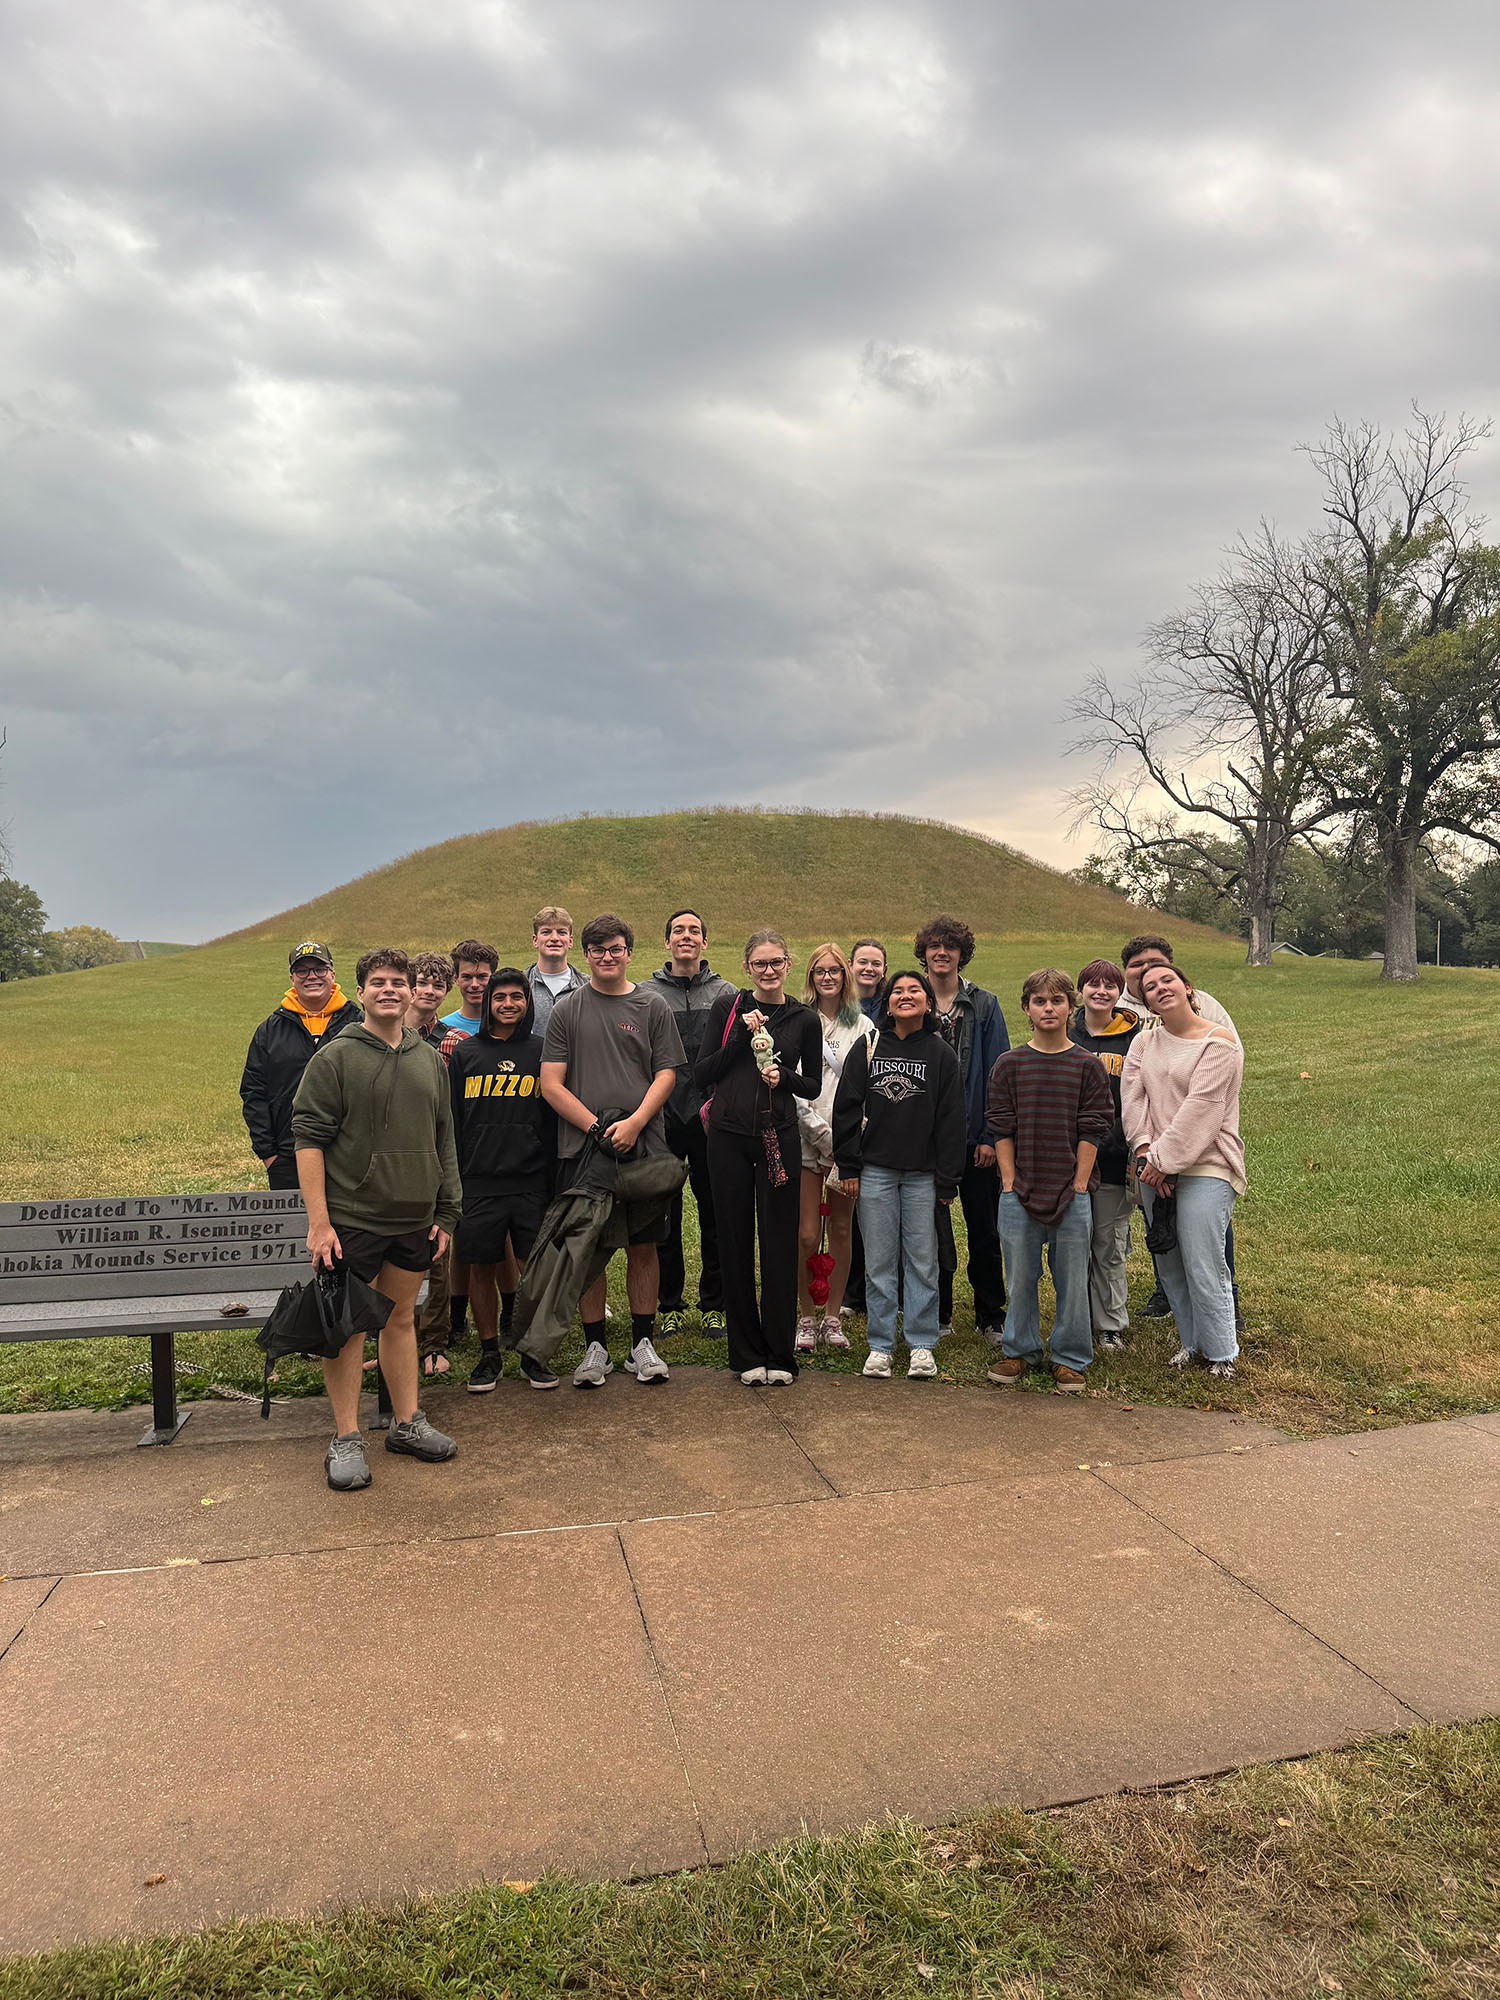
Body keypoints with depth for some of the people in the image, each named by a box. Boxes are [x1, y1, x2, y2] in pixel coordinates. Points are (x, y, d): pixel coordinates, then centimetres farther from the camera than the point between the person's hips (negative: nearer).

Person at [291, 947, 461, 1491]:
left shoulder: (429, 1059, 9)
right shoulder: (336, 1056, -6)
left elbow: (444, 1141, 15)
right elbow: (308, 1137, -10)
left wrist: (446, 1212, 11)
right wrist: (318, 1221, -15)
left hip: (414, 1220, 5)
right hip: (352, 1218, -5)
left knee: (401, 1316, 15)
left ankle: (407, 1424, 26)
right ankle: (346, 1439, 13)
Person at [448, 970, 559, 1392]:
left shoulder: (543, 1052, 6)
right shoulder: (465, 1053, 8)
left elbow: (555, 1121, 6)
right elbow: (450, 1122, 9)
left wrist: (554, 1180, 1)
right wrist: (453, 1179, 3)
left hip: (532, 1182, -1)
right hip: (479, 1182, 1)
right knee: (481, 1267, 6)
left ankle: (533, 1352, 17)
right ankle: (489, 1353, 20)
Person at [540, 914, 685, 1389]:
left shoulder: (652, 1006, 7)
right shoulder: (567, 1009, 6)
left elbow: (667, 1074, 3)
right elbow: (551, 1084, 1)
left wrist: (634, 1123, -12)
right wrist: (596, 1126, -10)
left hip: (643, 1144, 0)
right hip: (582, 1145, 0)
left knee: (643, 1246, 6)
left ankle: (642, 1343, 19)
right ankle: (595, 1345, 16)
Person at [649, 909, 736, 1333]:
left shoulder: (725, 993, 7)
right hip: (663, 1119, 0)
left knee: (714, 1215, 5)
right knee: (665, 1217, 7)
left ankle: (713, 1305, 17)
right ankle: (670, 1304, 19)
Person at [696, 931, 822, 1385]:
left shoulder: (804, 1019, 5)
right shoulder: (727, 1007, 4)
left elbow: (814, 1087, 10)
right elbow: (703, 1074, 0)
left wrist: (784, 1077, -10)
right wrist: (742, 1036, -10)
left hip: (779, 1139, 0)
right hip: (728, 1138, 0)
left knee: (779, 1245, 2)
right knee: (735, 1244, 5)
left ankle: (779, 1355, 14)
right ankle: (746, 1355, 17)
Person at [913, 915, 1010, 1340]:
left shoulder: (984, 1005, 2)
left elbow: (997, 1074, -1)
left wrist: (991, 1135, -8)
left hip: (974, 1136, -1)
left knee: (984, 1229, 6)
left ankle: (990, 1318, 18)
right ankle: (938, 1316, 21)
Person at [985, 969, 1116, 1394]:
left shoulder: (1086, 1066, 2)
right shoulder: (1009, 1064, 4)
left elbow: (1092, 1131, 0)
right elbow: (1001, 1129, 3)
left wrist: (1079, 1184, -6)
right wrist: (1010, 1183, -3)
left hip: (1071, 1192, -1)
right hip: (1019, 1192, 1)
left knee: (1072, 1278, 4)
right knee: (1021, 1275, 8)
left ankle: (1069, 1359, 18)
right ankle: (1019, 1351, 24)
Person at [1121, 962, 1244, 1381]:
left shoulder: (1219, 1042, -6)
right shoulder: (1144, 1043, 12)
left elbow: (1199, 1110, -13)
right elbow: (1132, 1096, 1)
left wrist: (1164, 1160, -15)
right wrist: (1145, 1150, -13)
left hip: (1205, 1168, -6)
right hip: (1154, 1169, 6)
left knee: (1203, 1265, -7)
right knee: (1169, 1265, 10)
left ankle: (1222, 1353, 10)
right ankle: (1192, 1342, 26)